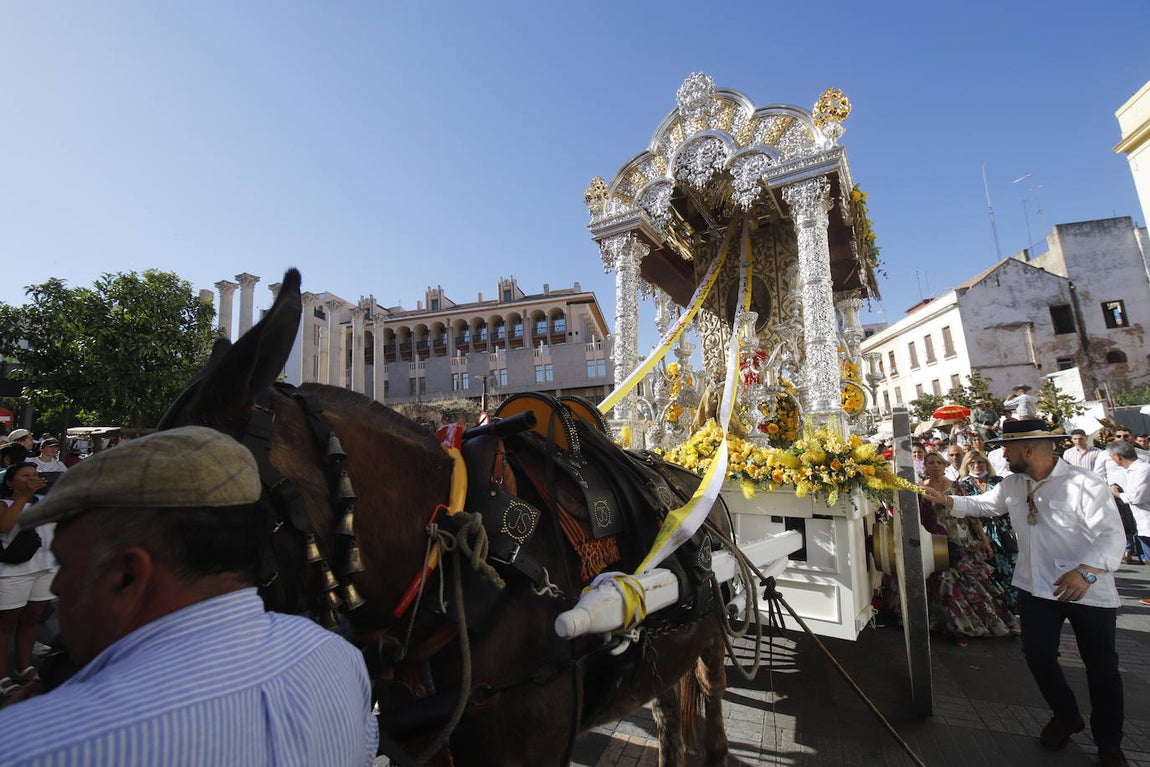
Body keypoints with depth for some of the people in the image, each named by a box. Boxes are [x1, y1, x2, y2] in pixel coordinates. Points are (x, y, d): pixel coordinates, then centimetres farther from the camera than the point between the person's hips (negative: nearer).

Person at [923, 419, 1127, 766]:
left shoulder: (1085, 484, -18)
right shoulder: (1013, 484, 2)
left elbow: (1112, 535, -24)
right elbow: (982, 504, 16)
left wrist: (1086, 571, -37)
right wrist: (946, 500, 3)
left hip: (1089, 591, -5)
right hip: (1036, 587, 5)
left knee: (1101, 667, 12)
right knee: (1037, 654, 8)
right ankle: (1066, 717, 35)